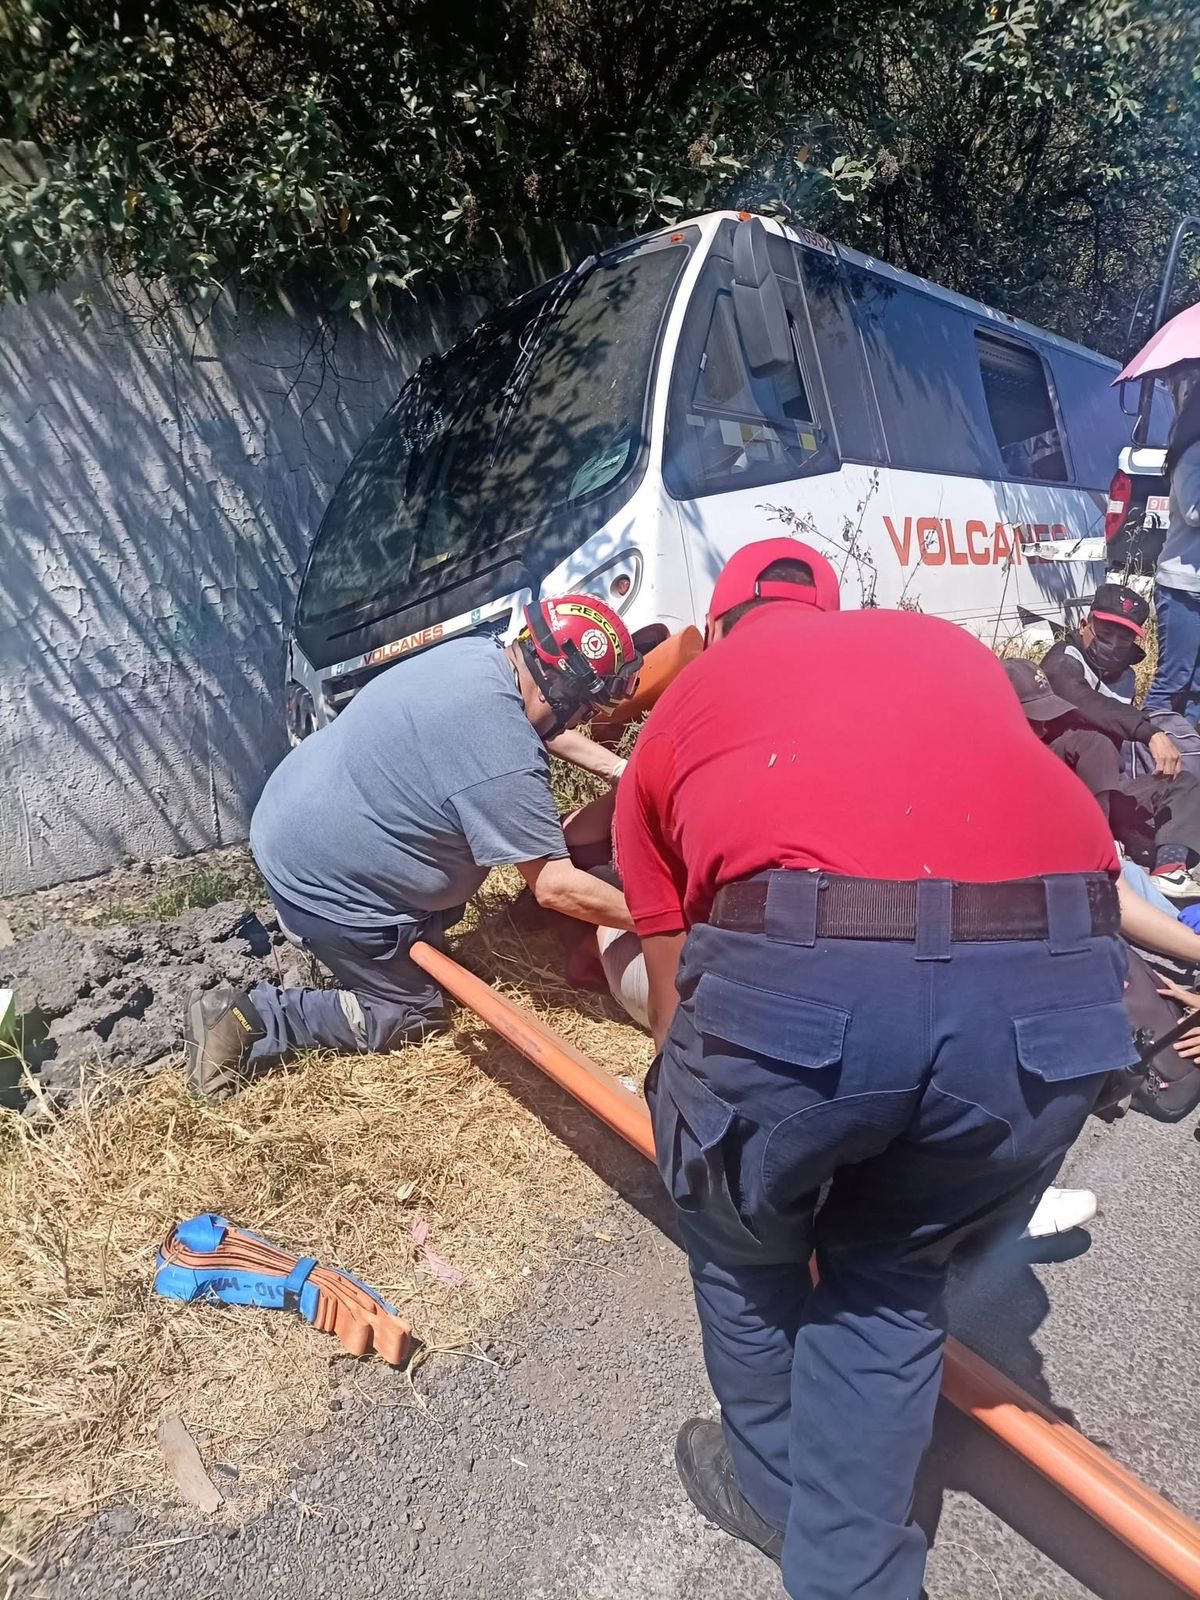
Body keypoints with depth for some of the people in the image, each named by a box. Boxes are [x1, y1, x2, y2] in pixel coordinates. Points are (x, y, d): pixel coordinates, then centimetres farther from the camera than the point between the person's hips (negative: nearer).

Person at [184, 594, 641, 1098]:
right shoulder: (504, 757, -30)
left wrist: (617, 765, 19)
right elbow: (557, 887, -26)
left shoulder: (480, 652, -2)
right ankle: (250, 1019, 3)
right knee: (410, 1013, 8)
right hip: (322, 880, -9)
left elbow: (542, 728, 18)